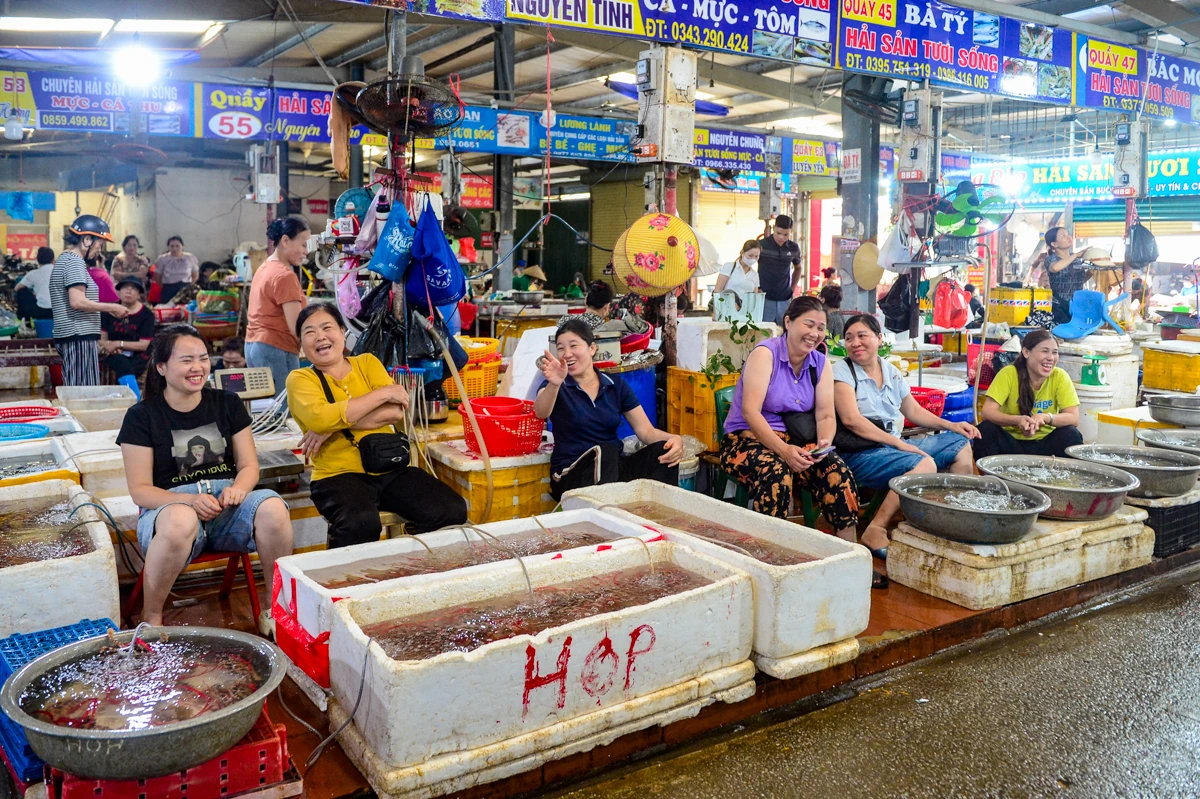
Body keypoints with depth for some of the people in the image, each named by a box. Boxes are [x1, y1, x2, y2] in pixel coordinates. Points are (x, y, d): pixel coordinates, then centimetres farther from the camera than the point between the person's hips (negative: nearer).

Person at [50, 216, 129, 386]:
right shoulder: (75, 261, -12)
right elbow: (77, 302, -21)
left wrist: (107, 310, 18)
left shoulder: (64, 258, 19)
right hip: (79, 336, -10)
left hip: (70, 335, 10)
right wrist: (112, 307, -12)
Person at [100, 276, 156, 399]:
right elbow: (102, 338, 6)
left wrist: (118, 344, -16)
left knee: (123, 372, -33)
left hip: (137, 356, -1)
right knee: (123, 365, -34)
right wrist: (108, 345, -17)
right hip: (115, 354, 1)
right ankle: (136, 397, -38)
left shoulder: (146, 314, -3)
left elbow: (143, 345, -7)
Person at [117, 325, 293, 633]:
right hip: (170, 507, -3)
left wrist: (238, 489, -14)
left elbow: (249, 465, 11)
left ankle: (274, 604, -10)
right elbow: (140, 490, -2)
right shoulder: (141, 416, 2)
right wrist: (190, 500, -21)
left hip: (227, 506, 3)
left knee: (273, 508, -31)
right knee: (181, 522, -40)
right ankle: (151, 617, -16)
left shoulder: (227, 404, 11)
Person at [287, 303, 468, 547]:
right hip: (340, 474, -3)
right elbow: (320, 418, -17)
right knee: (361, 524, -35)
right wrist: (384, 392, -11)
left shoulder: (367, 362, 12)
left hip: (391, 468, 3)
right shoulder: (300, 379, 4)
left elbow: (396, 412, -3)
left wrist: (334, 425, -14)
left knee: (453, 511, -17)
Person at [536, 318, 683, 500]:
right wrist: (554, 384, -48)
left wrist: (674, 439, -20)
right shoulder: (557, 386, -2)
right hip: (571, 474, -4)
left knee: (662, 450, -23)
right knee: (604, 451, -35)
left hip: (615, 466, 4)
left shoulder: (616, 384, 8)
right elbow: (541, 412, -26)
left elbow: (646, 431, 3)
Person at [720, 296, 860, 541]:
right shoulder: (765, 354, -10)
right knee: (776, 471, -36)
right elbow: (750, 412, -21)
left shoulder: (821, 364, 8)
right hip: (747, 439, -5)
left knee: (835, 469, -22)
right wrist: (784, 450, -32)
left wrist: (824, 443, -22)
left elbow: (826, 415, 2)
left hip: (795, 441, 5)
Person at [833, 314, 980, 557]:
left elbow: (914, 411, 24)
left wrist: (950, 425, 9)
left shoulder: (892, 373, 14)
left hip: (894, 446, 8)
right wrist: (899, 443, -21)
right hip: (859, 454, -8)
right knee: (925, 464, -32)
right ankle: (875, 532, -28)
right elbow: (851, 419, -19)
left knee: (961, 444, 12)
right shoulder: (842, 371, -7)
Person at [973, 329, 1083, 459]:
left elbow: (1074, 418, -14)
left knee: (1071, 436, -25)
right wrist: (1018, 420, -39)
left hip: (1045, 443, 2)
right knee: (985, 431, -28)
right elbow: (988, 412, -21)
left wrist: (1046, 418, -35)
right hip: (1010, 441, -1)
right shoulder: (1009, 374, -13)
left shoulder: (1060, 377, -8)